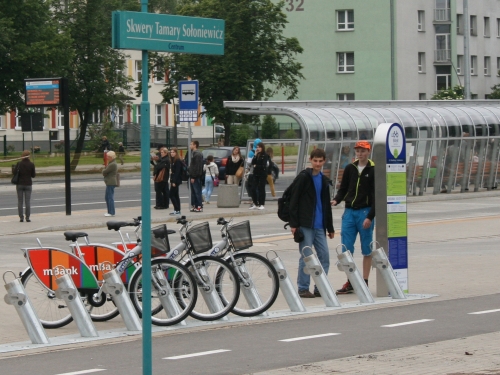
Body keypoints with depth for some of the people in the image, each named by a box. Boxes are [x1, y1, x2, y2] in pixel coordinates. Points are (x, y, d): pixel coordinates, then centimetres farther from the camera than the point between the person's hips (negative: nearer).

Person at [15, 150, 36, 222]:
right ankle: (27, 217, 0)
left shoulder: (19, 164, -5)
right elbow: (33, 175, -1)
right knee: (28, 202, 3)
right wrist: (35, 173, 20)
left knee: (20, 201, 5)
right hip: (28, 184, 0)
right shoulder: (31, 165, -6)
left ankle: (21, 217, 2)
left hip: (19, 184, 0)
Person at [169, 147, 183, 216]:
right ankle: (177, 210, 13)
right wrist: (171, 181, 10)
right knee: (175, 195, 11)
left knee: (172, 195, -11)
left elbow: (177, 172, -19)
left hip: (176, 180, -10)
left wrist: (174, 181, -23)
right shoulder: (173, 161, 15)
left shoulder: (178, 161, -13)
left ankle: (177, 209, -10)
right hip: (174, 180, 10)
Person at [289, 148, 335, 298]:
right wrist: (293, 224, -13)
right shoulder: (303, 177, -4)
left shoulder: (324, 180, 15)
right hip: (305, 225, -6)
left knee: (324, 256, 4)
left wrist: (330, 227, 21)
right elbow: (293, 200, -8)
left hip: (319, 226, 6)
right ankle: (303, 288, 3)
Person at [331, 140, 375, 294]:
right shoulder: (350, 169, 9)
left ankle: (364, 282, 10)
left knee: (367, 250, 4)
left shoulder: (373, 170, -4)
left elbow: (376, 196, -8)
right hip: (349, 212, 4)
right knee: (346, 248, 0)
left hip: (365, 212, -4)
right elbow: (343, 189, 15)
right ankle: (349, 283, 6)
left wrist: (370, 217, -15)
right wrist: (336, 200, -6)